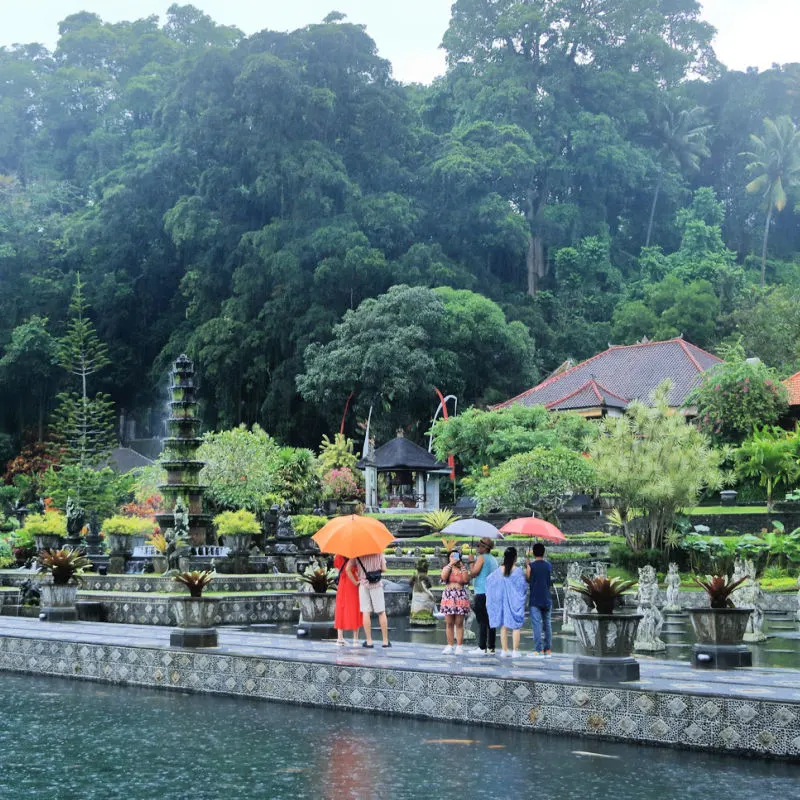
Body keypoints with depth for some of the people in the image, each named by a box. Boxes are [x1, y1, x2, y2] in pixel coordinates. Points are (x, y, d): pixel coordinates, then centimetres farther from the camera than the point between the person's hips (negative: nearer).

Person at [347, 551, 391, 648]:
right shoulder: (378, 552, -2)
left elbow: (348, 569, -5)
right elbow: (384, 569, -1)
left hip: (363, 584, 0)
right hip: (376, 585, 0)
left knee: (366, 613, 0)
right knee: (381, 613, 4)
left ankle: (369, 641, -2)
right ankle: (385, 641, 2)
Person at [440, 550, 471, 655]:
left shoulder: (463, 568, 11)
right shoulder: (447, 568, 12)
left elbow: (466, 580, -6)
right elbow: (443, 577, -10)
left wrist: (462, 567, -8)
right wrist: (450, 564, -11)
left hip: (460, 596, -1)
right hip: (448, 596, 1)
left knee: (459, 623, -3)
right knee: (449, 623, 1)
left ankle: (459, 646, -1)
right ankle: (449, 646, 6)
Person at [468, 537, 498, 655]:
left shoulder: (481, 558, -9)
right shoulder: (494, 559, 17)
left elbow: (473, 573, -14)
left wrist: (471, 562, -1)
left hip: (482, 593, -8)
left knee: (482, 621, -8)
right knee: (491, 621, 8)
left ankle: (482, 648, -10)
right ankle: (491, 647, 9)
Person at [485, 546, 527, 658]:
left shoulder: (499, 571, -2)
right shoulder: (518, 571, -12)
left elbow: (489, 580, 6)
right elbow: (523, 587, -9)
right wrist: (523, 593, 13)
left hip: (502, 601, 3)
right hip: (515, 602, -3)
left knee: (503, 627, 9)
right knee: (515, 627, 3)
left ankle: (505, 650, 9)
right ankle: (515, 651, 0)